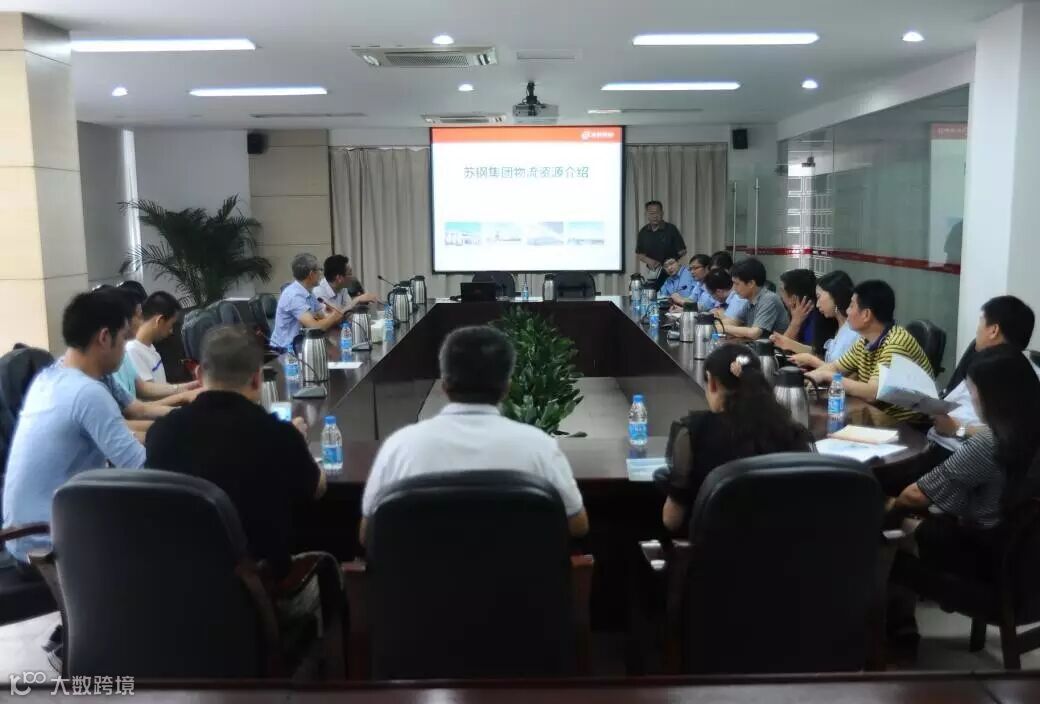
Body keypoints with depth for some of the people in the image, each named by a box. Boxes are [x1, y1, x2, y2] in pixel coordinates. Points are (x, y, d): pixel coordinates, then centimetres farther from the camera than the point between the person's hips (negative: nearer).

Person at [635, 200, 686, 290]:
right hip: (652, 274, 3)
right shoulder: (643, 232, 6)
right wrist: (648, 260, -7)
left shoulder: (671, 229, -4)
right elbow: (638, 254, 12)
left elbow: (682, 251, -1)